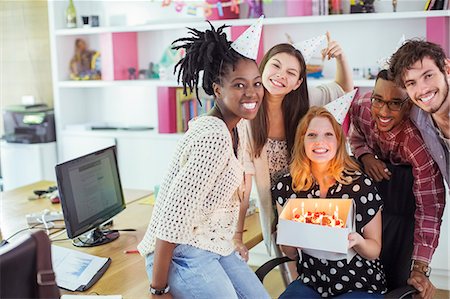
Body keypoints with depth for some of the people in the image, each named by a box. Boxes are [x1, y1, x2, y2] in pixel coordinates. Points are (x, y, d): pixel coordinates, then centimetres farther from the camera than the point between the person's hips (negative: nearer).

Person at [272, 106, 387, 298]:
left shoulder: (361, 184, -12)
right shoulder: (286, 187, -4)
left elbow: (375, 250, -2)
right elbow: (291, 254, 4)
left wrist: (357, 241, -25)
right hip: (311, 282, 2)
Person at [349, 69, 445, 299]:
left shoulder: (419, 142, -40)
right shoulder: (361, 108, -25)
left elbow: (429, 207, -36)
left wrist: (420, 269, -40)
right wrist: (366, 156, -23)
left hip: (415, 180, -4)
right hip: (380, 170, 5)